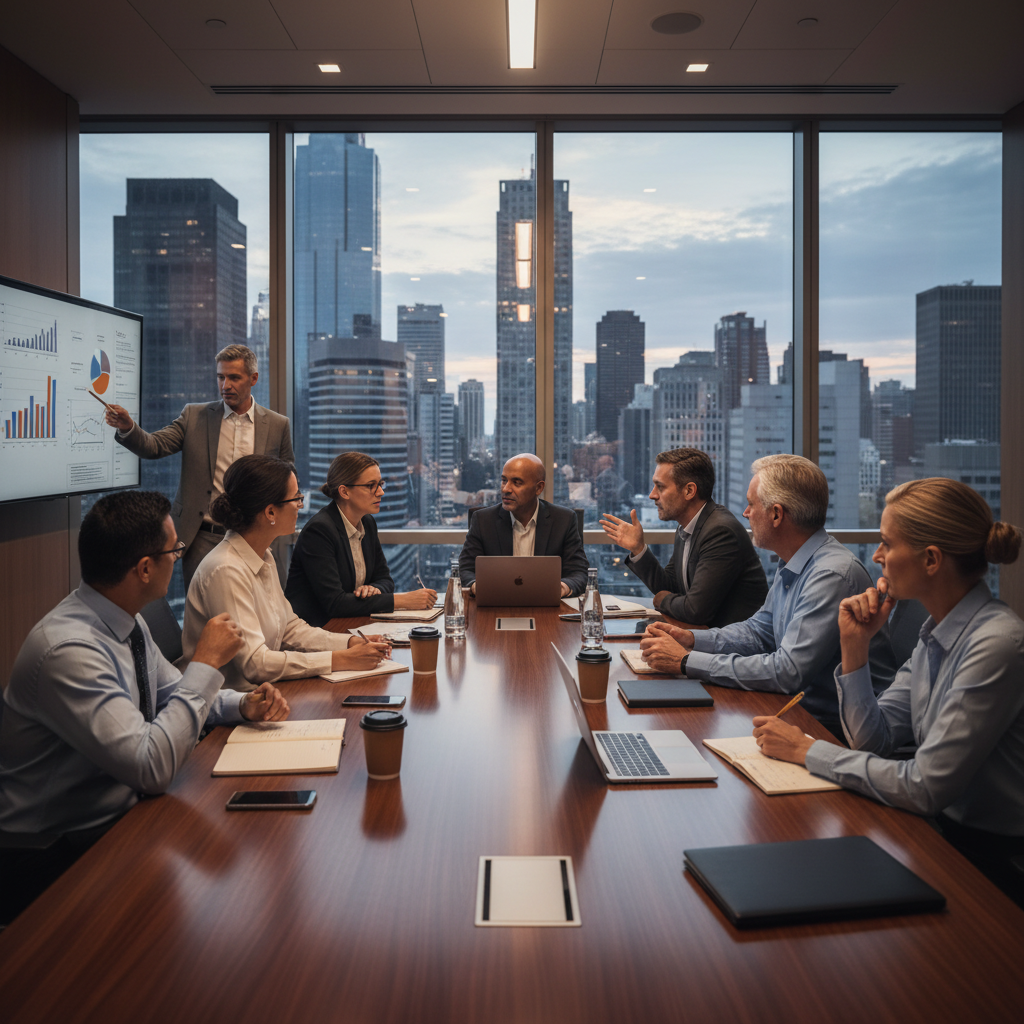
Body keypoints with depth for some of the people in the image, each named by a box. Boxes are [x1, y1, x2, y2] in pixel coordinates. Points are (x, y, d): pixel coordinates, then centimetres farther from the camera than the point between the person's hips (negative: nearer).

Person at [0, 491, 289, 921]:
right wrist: (206, 662, -23)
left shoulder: (127, 621, 1)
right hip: (58, 850, -8)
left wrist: (243, 705, -2)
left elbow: (172, 691, 17)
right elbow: (152, 767, -31)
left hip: (118, 811, 8)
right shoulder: (69, 650, -28)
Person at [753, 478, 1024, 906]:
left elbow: (925, 788, -25)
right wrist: (855, 645, -8)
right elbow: (875, 740, 2)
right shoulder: (937, 631, 4)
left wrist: (808, 751, -16)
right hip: (947, 831, 7)